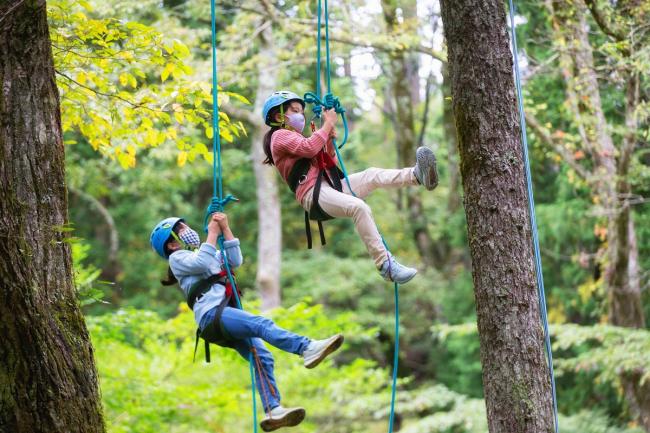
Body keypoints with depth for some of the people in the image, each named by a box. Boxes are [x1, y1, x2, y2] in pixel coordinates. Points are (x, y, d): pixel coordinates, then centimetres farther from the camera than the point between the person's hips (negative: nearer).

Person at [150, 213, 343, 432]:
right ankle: (307, 348, -50)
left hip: (227, 315, 8)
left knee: (262, 358, -10)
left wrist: (226, 229, 15)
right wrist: (212, 233, 0)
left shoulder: (209, 254, 35)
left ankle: (273, 410, -19)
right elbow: (201, 263, -10)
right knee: (261, 324, -30)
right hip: (211, 314, -8)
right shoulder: (177, 258, 12)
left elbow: (235, 261, 20)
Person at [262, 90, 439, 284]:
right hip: (312, 194, -9)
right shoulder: (279, 136, 3)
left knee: (372, 175, -9)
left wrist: (329, 142, 10)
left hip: (329, 185, 9)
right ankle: (385, 265, -38)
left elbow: (330, 166, 27)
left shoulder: (297, 137, 32)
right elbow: (309, 148, -17)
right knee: (359, 207, -31)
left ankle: (417, 175, -31)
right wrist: (328, 124, -5)